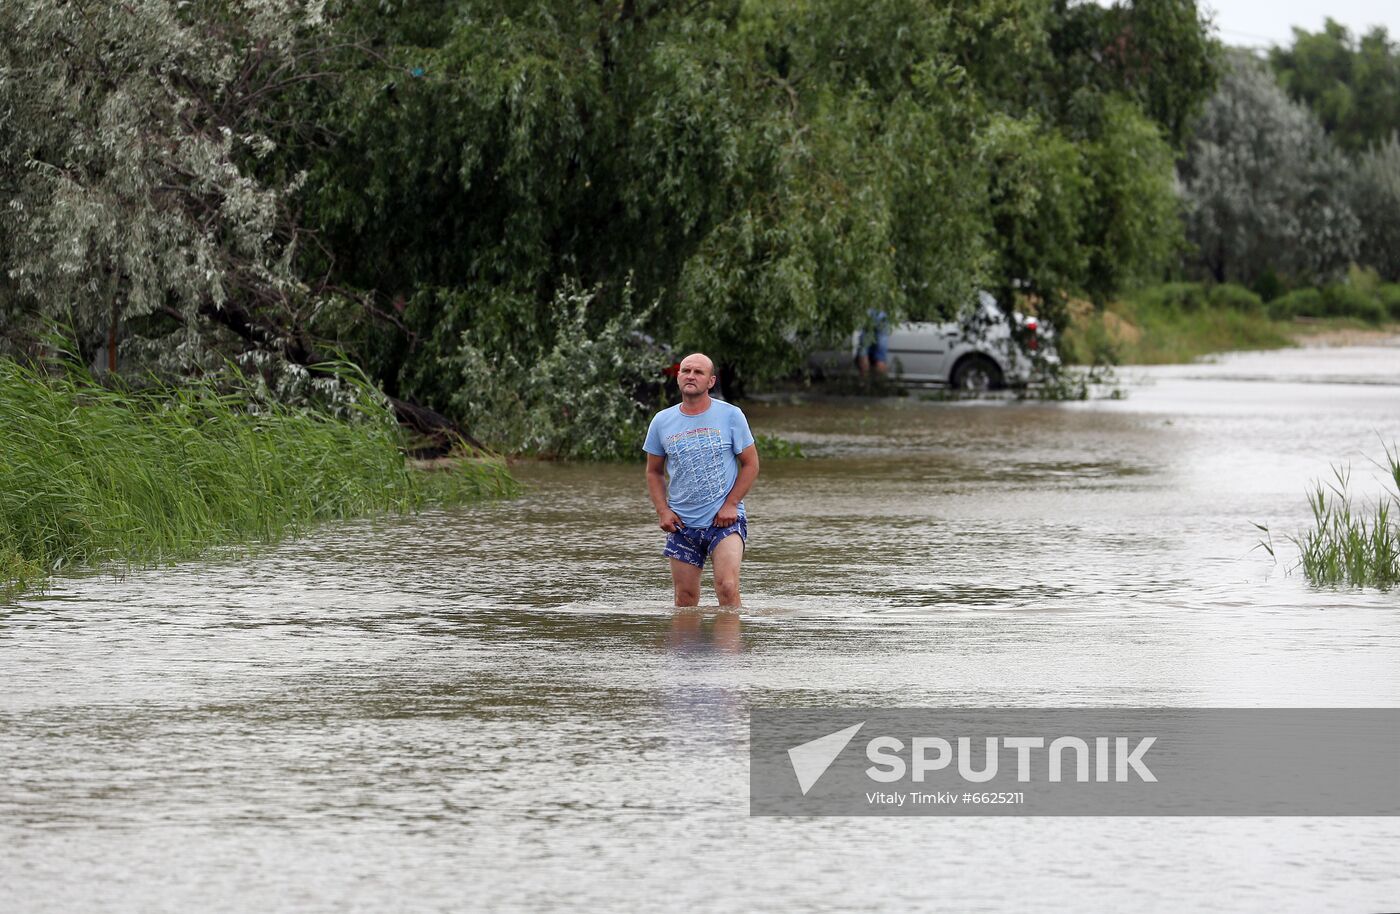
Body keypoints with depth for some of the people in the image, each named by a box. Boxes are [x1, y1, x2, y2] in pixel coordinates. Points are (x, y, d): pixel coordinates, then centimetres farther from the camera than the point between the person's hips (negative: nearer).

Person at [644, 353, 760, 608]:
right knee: (685, 600, 7)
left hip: (724, 520, -3)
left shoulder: (730, 415, -2)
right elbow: (654, 472, 14)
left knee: (727, 587, -21)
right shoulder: (662, 422, 5)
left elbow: (750, 464, 2)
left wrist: (730, 504, -9)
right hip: (682, 524, 3)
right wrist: (662, 511, -1)